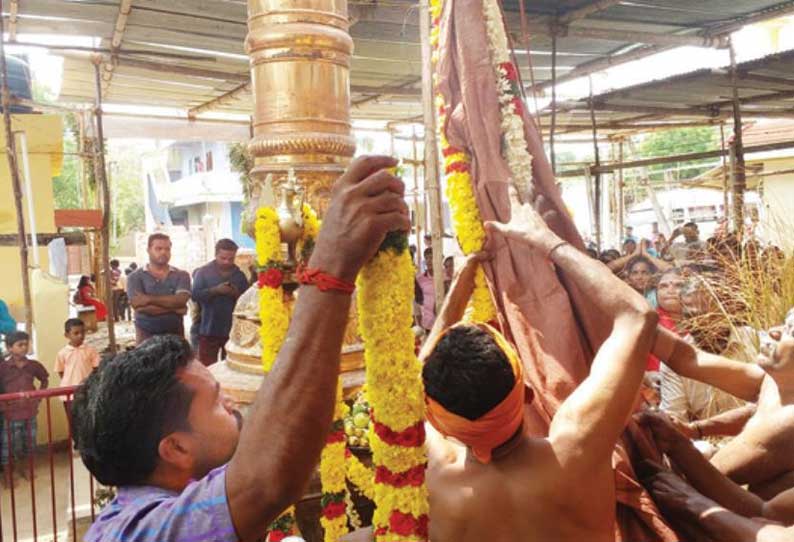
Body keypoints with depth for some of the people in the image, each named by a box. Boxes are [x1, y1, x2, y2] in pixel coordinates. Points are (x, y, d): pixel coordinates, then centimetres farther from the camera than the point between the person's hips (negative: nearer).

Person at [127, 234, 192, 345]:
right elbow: (139, 306, -14)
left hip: (175, 335, 1)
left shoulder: (181, 275, 5)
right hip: (146, 336, -1)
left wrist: (149, 299, -16)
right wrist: (173, 308, -12)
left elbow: (180, 300, -13)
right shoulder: (135, 277, 1)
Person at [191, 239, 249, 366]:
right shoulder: (203, 272, 1)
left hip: (233, 331, 2)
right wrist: (215, 290, -20)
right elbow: (195, 295, -11)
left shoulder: (240, 275, 7)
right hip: (209, 330, -2)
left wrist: (237, 294, -14)